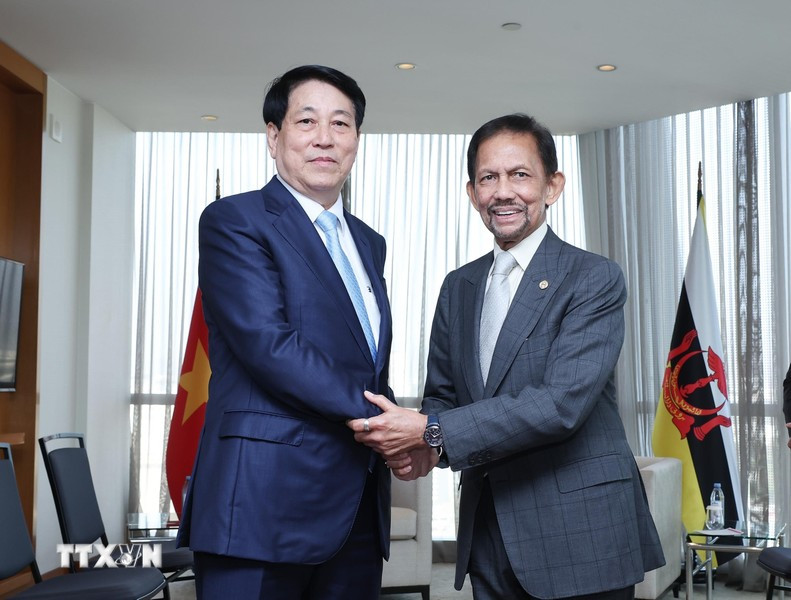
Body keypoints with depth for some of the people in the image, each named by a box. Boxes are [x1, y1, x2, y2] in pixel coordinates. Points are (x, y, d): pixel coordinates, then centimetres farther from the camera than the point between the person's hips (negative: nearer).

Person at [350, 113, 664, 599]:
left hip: (581, 538, -5)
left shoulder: (595, 280, -10)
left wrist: (432, 432, -24)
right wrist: (419, 447, -9)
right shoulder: (458, 287, 9)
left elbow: (562, 402, -21)